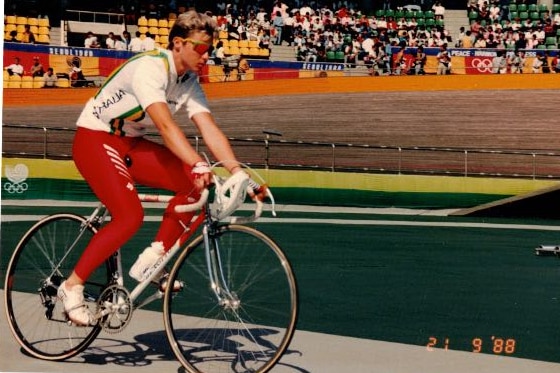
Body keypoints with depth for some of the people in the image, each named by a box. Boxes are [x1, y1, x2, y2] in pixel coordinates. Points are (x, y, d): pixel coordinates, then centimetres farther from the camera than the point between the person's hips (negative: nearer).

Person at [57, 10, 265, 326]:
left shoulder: (189, 82, -1)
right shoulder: (150, 68, -26)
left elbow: (210, 129, -10)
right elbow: (166, 125, -39)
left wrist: (239, 173, -22)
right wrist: (198, 164, -50)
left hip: (130, 143, 8)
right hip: (94, 140, -8)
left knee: (195, 184, -11)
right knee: (130, 216, -26)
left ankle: (153, 259, -1)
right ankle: (72, 286, -11)